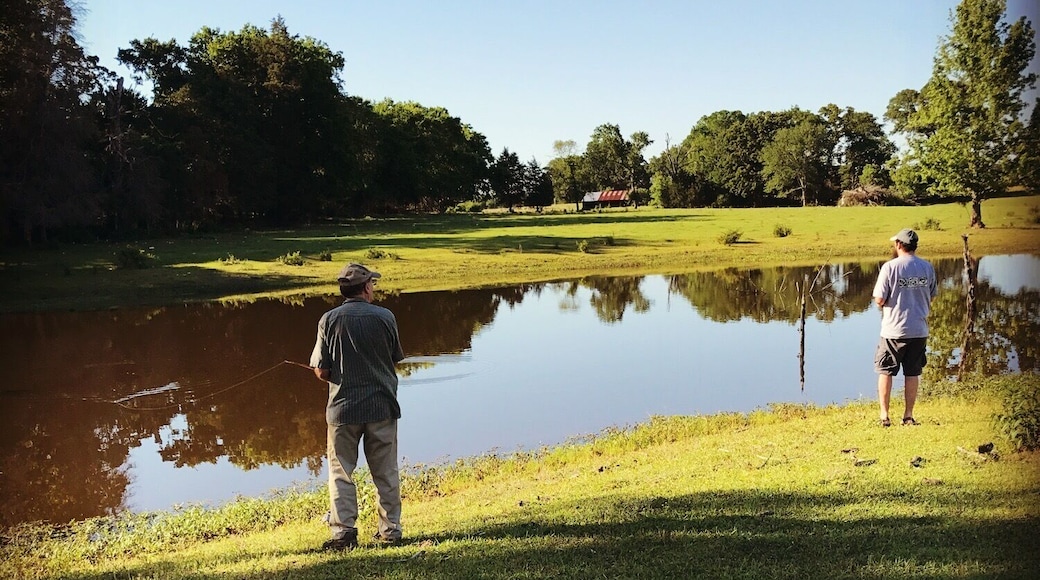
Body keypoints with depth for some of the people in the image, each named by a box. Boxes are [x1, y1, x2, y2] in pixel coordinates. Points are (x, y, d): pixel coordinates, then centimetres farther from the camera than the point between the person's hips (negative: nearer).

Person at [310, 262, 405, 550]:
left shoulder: (329, 320, -7)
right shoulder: (385, 317, -5)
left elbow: (321, 370, -6)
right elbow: (396, 359, 6)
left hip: (343, 407, -1)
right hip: (382, 405, 1)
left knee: (341, 472, 8)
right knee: (386, 472, 12)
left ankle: (344, 532, 4)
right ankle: (390, 529, 18)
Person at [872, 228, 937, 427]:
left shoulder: (890, 267, -11)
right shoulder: (927, 267, 2)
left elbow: (879, 300, -12)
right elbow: (931, 297, 11)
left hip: (894, 330, -3)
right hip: (919, 330, 4)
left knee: (885, 372, 7)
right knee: (912, 373, 11)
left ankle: (884, 416, 8)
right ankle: (908, 416, 15)